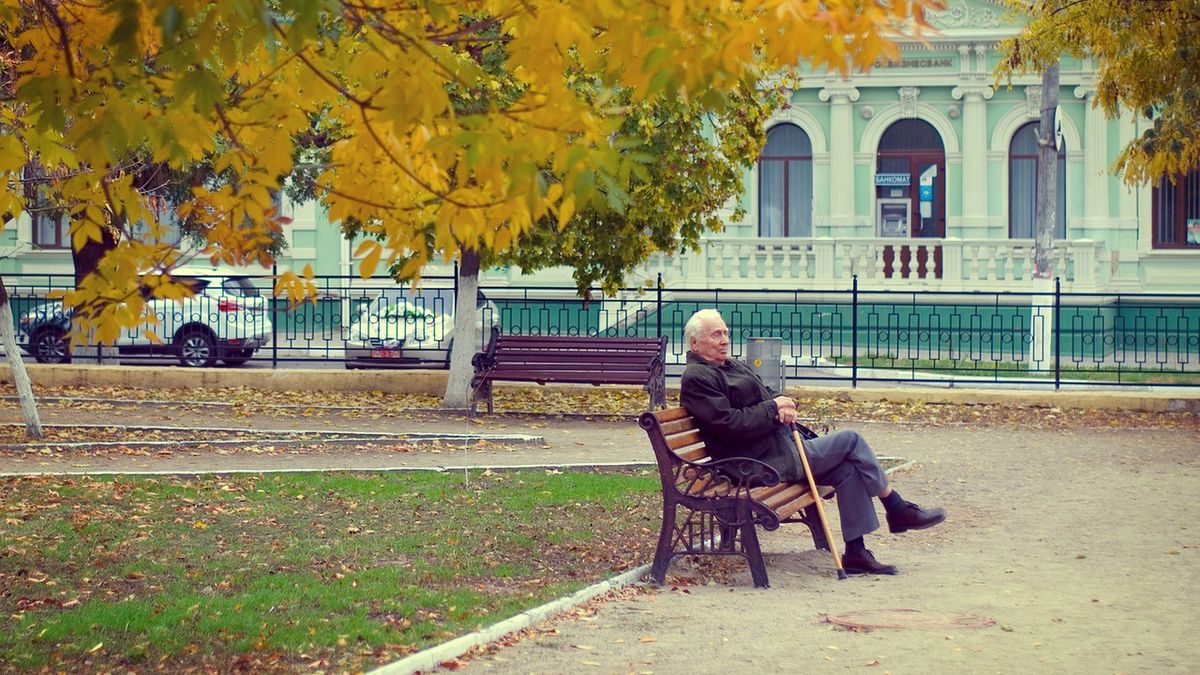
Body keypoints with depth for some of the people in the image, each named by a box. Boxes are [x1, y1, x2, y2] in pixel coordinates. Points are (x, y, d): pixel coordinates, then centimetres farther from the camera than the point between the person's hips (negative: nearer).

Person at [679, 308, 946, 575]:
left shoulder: (733, 366, 22)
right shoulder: (697, 378, -10)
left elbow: (768, 394, 21)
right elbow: (729, 425, -20)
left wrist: (785, 405, -3)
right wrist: (773, 408, -15)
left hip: (782, 444, 10)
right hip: (764, 461, -10)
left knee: (848, 469, -4)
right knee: (851, 441, -9)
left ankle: (856, 553, -2)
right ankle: (898, 510, 5)